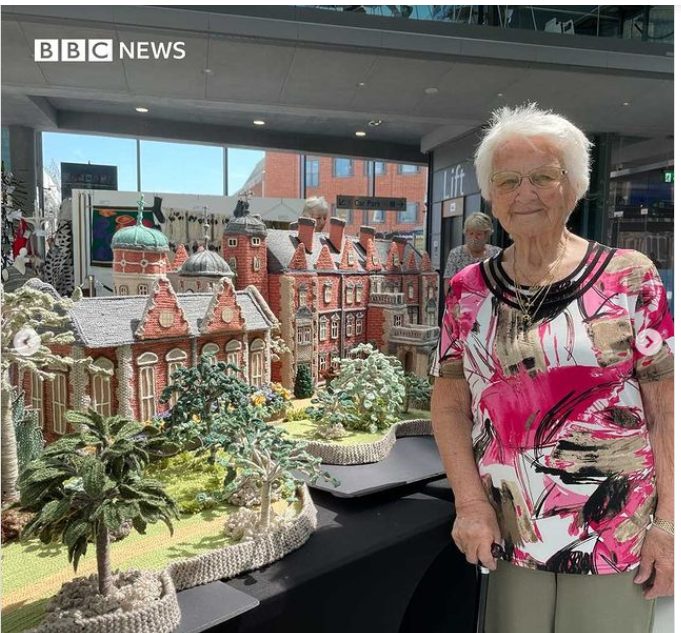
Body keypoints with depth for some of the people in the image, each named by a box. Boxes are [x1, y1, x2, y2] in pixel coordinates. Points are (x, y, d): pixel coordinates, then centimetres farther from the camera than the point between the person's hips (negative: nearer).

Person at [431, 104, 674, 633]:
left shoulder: (629, 278, -6)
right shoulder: (469, 290, 0)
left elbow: (666, 407, -5)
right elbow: (450, 403, 1)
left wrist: (668, 521, -8)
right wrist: (470, 502, -7)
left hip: (616, 533, -1)